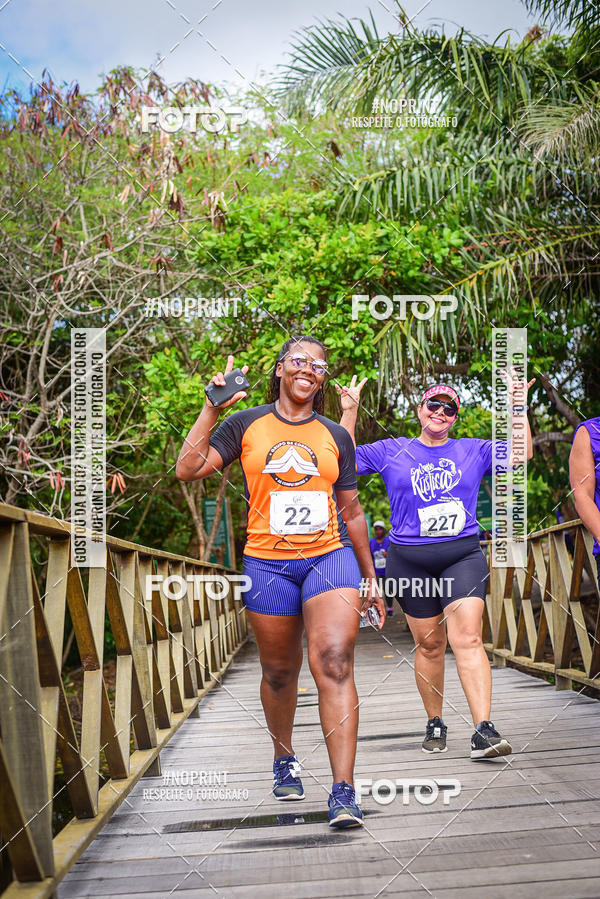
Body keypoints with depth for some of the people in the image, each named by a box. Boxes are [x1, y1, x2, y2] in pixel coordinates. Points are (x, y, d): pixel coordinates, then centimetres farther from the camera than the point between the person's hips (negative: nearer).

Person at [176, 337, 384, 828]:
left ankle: (344, 791, -19)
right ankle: (285, 760, 37)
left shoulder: (336, 436, 11)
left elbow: (352, 511, 17)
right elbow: (189, 469, -3)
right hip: (268, 562, 0)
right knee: (279, 672, 11)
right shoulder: (247, 425, 6)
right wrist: (212, 409, -8)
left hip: (330, 557, 0)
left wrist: (370, 577, 17)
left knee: (334, 662, -17)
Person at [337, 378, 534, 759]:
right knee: (429, 645, 4)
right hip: (410, 560, 1)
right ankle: (435, 724, 21)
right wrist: (349, 412, 2)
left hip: (463, 555, 0)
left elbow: (521, 454, 9)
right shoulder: (391, 451, 11)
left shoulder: (473, 451, 14)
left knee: (468, 638, -15)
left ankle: (484, 731, -22)